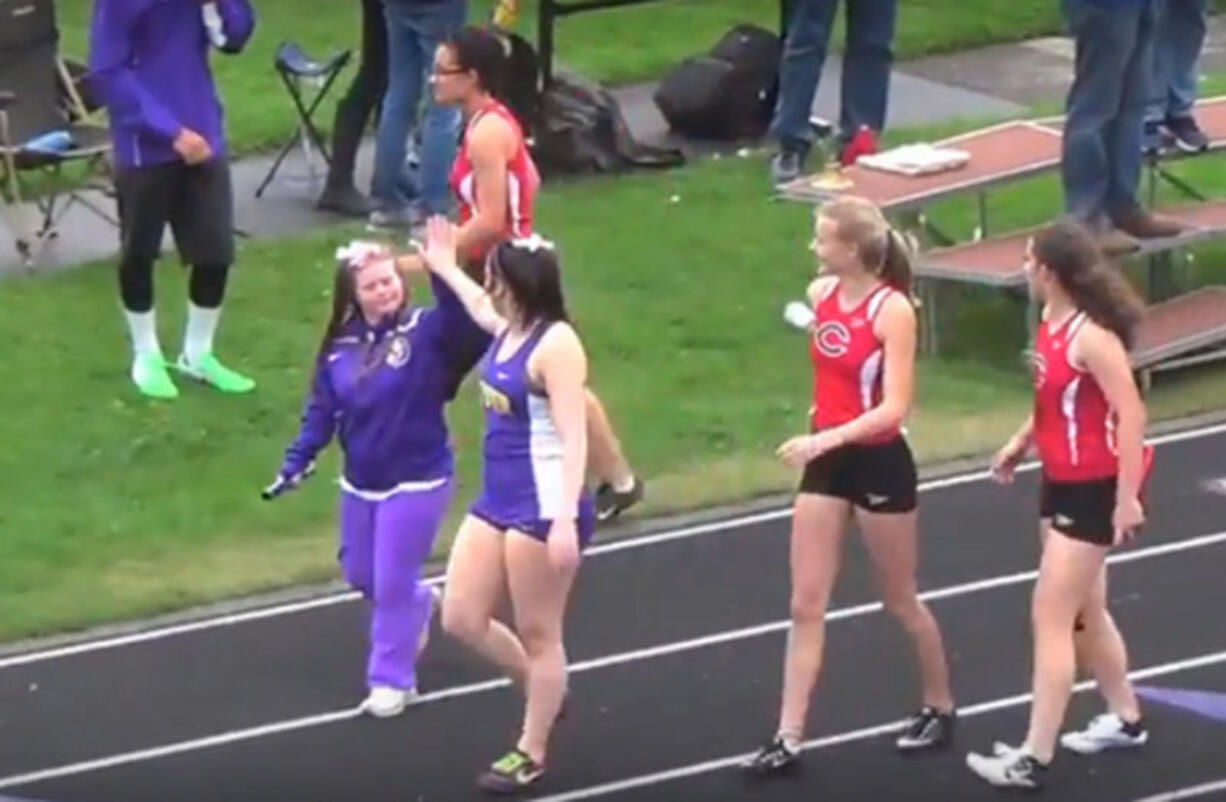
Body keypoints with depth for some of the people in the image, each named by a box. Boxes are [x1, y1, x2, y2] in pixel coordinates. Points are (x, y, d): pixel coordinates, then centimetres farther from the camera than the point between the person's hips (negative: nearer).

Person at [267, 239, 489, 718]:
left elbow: (465, 322, -37)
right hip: (359, 484, 6)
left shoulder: (427, 331, -16)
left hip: (416, 482, -6)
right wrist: (296, 463, -5)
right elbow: (321, 411, 3)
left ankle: (391, 680, 15)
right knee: (361, 577, 19)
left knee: (392, 583, -1)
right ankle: (417, 606, 49)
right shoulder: (340, 347, -1)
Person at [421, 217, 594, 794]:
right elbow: (480, 308, 35)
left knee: (537, 635, 5)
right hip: (496, 501, 9)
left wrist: (566, 519, -30)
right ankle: (545, 690, 34)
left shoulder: (555, 345, -20)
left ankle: (532, 753, 20)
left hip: (543, 507, -9)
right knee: (461, 619, 12)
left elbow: (574, 437, -24)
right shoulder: (508, 328, 6)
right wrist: (446, 269, 47)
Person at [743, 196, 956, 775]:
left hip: (879, 463, -6)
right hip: (826, 463, 6)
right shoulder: (819, 293, 0)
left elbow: (894, 408, -24)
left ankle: (940, 707, 32)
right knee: (805, 604, 2)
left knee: (900, 601, 11)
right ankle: (790, 736, 4)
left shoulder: (892, 310, -19)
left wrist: (826, 438, -31)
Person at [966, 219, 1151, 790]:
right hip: (1060, 482, 10)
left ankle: (1034, 758, -3)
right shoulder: (1054, 322, 3)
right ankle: (1125, 720, 39)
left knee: (1051, 618, -7)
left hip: (1092, 492, -10)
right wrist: (1022, 441, 10)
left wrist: (1127, 497, -26)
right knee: (1084, 610, 21)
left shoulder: (1091, 336, -25)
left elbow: (1130, 412, -26)